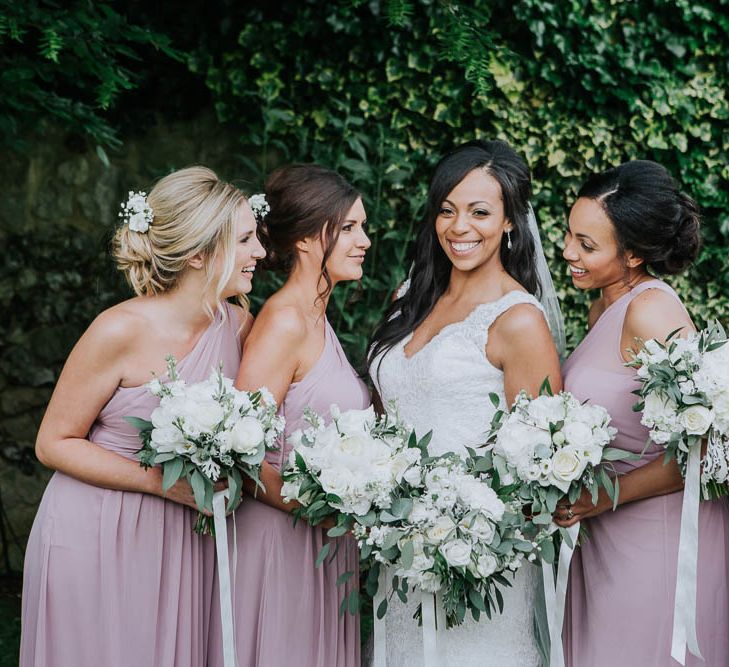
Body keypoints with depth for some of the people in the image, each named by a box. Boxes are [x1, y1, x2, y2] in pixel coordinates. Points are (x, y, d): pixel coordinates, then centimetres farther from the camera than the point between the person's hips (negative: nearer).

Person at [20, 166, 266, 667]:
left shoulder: (240, 325, -2)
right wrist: (165, 482, -20)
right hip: (97, 536, -5)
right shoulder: (122, 331, -19)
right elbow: (54, 443, -12)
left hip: (182, 540, 5)